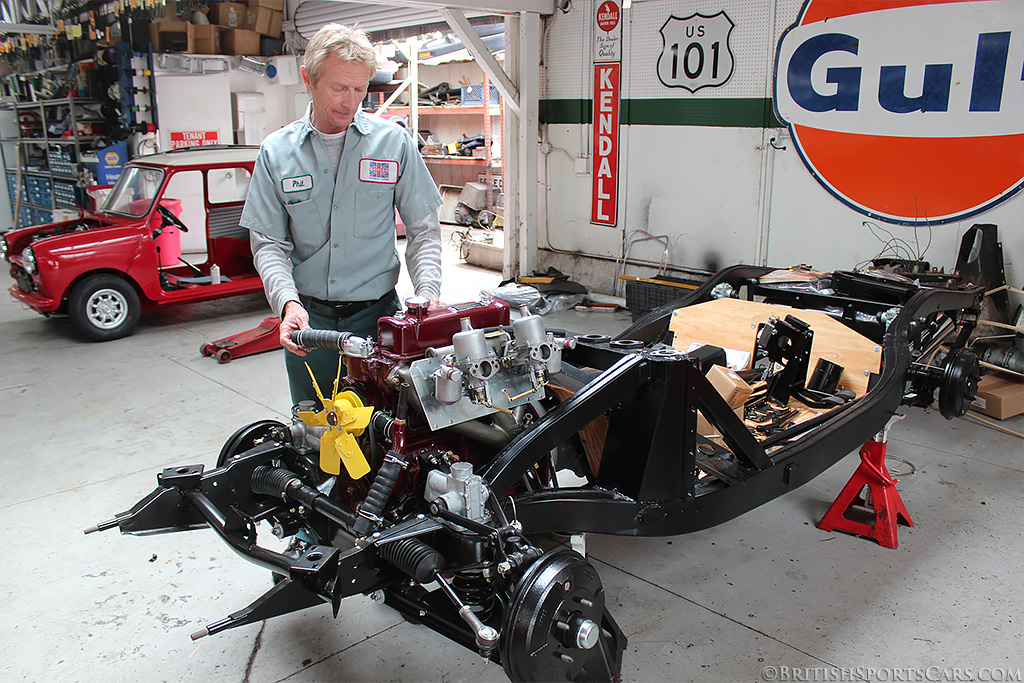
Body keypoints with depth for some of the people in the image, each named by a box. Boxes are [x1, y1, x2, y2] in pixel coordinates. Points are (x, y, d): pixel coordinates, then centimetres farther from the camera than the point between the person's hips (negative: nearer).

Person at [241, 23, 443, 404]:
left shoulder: (394, 142, 0)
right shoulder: (276, 152, 2)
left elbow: (423, 229, 1)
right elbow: (269, 244, 0)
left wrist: (428, 292, -15)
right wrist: (288, 303, -17)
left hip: (377, 314, -1)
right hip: (307, 319, 1)